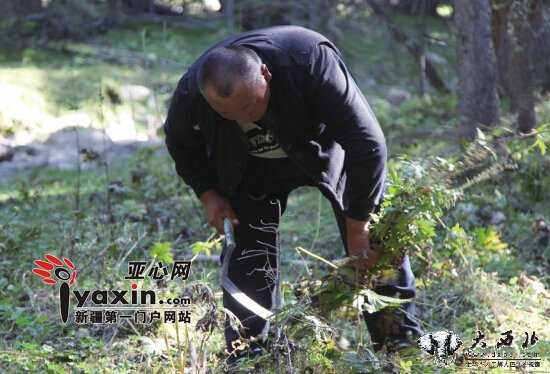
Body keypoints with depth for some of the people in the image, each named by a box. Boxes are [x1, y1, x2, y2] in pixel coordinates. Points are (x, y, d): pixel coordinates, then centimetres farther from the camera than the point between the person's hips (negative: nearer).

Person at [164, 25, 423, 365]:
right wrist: (208, 194, -16)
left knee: (374, 240, -5)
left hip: (328, 147, -1)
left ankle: (402, 341, 9)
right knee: (247, 254, -9)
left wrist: (358, 223, -35)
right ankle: (246, 357, 4)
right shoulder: (191, 96, -33)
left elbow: (367, 142, -39)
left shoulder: (311, 61, -44)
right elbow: (182, 146, -5)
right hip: (252, 169, 2)